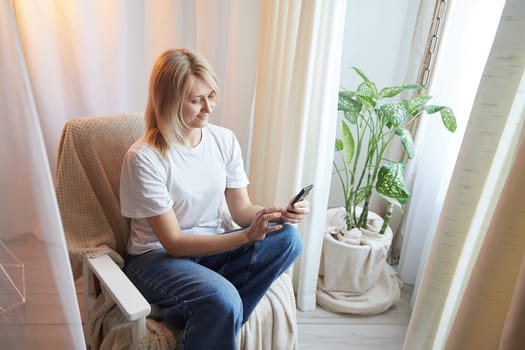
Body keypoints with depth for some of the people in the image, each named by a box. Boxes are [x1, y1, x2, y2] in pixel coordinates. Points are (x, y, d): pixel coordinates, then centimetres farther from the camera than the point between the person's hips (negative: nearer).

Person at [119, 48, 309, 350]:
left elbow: (241, 209, -1)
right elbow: (174, 243, -19)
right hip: (158, 256, -5)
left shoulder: (225, 140, -5)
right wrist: (247, 236, -30)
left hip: (212, 247, 6)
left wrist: (277, 213, -23)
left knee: (287, 238, -21)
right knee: (222, 300, -36)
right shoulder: (144, 157, -20)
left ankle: (194, 315, -14)